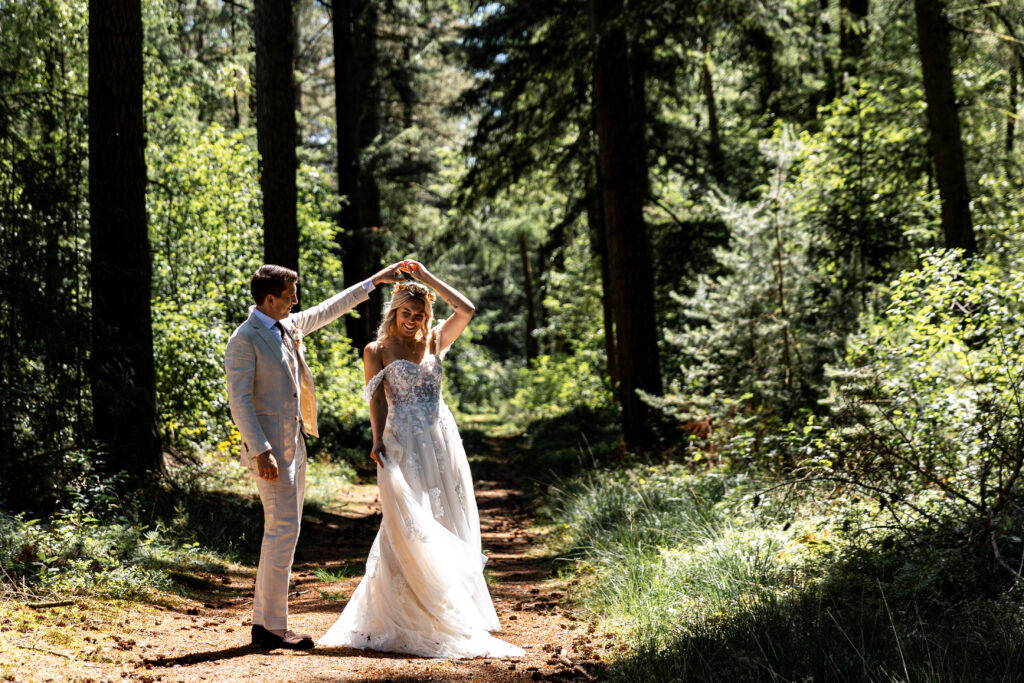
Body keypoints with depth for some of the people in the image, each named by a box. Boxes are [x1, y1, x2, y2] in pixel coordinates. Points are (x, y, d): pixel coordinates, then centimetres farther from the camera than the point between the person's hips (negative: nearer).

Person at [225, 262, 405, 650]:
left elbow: (327, 311, 27)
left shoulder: (289, 326, 12)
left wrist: (372, 282, 31)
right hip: (271, 449, -9)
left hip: (293, 444, 9)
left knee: (282, 532, 10)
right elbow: (239, 400, -17)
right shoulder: (244, 340, -13)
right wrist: (261, 451, -24)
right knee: (283, 530, -11)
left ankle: (262, 623, 16)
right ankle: (273, 627, -6)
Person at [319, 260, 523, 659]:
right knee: (408, 527, -9)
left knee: (444, 528, 4)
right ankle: (407, 620, -2)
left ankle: (450, 613, 13)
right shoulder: (377, 350, 5)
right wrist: (378, 441, -15)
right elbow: (377, 399, -1)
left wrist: (426, 277, 4)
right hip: (403, 444, -3)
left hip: (441, 441, 4)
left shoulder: (435, 342, 12)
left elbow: (466, 309, 1)